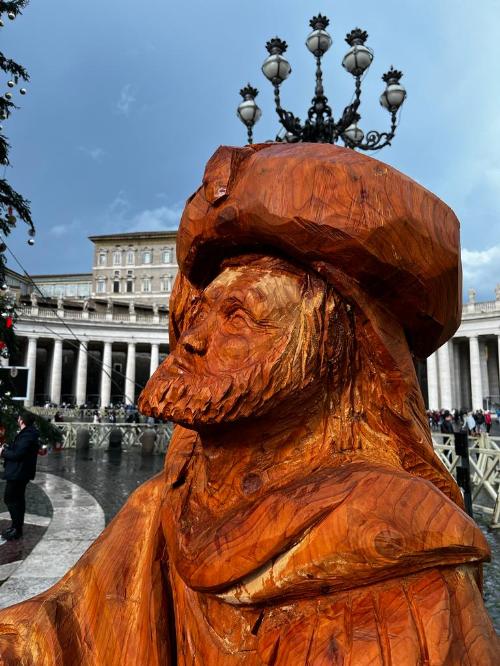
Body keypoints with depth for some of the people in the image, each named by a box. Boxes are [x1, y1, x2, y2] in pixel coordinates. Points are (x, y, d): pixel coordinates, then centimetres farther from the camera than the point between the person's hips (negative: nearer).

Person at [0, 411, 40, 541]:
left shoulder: (26, 435, -22)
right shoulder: (28, 433, 12)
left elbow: (17, 454, -26)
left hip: (18, 473, -11)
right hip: (19, 472, 11)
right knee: (18, 499, 16)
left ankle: (16, 529, 0)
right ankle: (17, 527, 26)